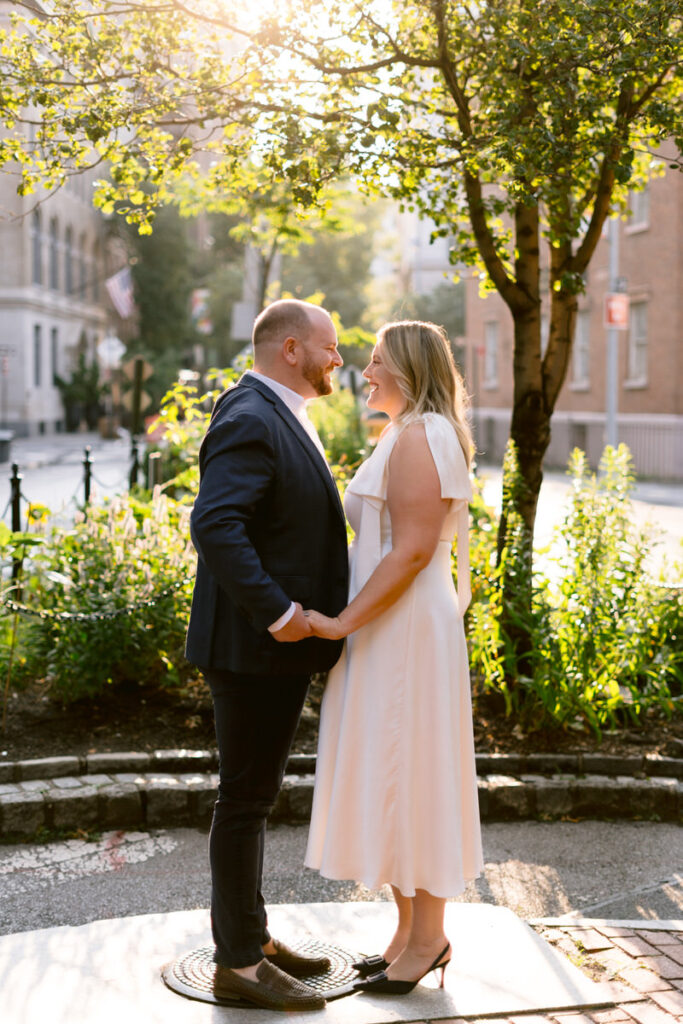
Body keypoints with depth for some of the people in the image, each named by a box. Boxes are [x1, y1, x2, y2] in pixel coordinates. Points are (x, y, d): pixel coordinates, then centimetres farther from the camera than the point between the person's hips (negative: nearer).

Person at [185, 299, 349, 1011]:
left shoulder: (281, 417, 16)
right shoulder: (249, 419, -18)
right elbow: (214, 524, -31)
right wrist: (276, 612, -28)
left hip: (279, 642, 10)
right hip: (252, 644, -10)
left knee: (254, 796, 18)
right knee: (244, 800, -1)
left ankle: (249, 934, 30)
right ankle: (238, 962, 10)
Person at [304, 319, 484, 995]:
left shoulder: (419, 435, -14)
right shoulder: (411, 436, 18)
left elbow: (412, 550, -22)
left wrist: (344, 621, -21)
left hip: (404, 632, -10)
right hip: (392, 629, 10)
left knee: (406, 775, -1)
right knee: (394, 779, 14)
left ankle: (427, 937, 12)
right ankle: (411, 930, 24)